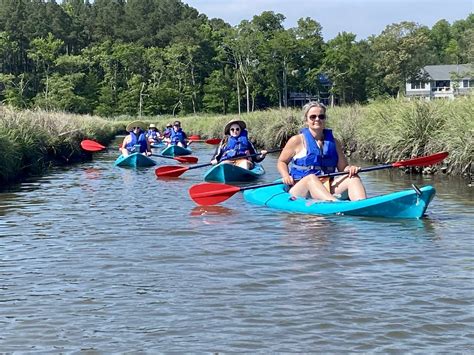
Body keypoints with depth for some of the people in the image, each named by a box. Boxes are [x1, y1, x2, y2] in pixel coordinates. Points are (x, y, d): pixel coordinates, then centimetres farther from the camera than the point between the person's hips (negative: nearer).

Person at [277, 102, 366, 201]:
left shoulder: (333, 142, 14)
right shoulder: (297, 140, 3)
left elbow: (343, 168, 15)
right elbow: (282, 162, 12)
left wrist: (350, 169, -8)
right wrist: (286, 176, -8)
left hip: (327, 189, 4)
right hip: (300, 190, -4)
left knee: (353, 177, -19)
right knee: (311, 178, -37)